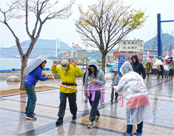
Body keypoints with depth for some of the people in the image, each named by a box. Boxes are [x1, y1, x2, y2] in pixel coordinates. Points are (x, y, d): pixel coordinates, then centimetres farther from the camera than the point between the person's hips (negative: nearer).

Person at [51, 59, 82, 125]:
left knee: (72, 103, 14)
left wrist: (75, 66, -36)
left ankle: (74, 114, 40)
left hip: (71, 89, -2)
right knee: (62, 103, -1)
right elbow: (54, 71, 16)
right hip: (63, 89, 3)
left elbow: (79, 73, -28)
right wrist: (54, 66, -3)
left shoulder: (73, 68, -13)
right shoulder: (59, 68, -1)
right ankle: (60, 118, 4)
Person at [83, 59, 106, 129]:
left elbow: (103, 82, -6)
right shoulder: (88, 72, 3)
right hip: (90, 92, 4)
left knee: (94, 107, -7)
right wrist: (85, 91, 14)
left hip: (97, 92, -4)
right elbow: (86, 82, 12)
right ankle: (97, 115, 43)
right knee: (93, 106, 16)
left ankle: (91, 122, -3)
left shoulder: (100, 72, -8)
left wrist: (95, 81, -19)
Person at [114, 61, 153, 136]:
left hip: (134, 97, -6)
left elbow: (119, 89, 7)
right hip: (144, 95, 6)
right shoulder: (137, 74, 19)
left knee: (130, 115, 9)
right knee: (140, 114, 16)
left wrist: (115, 87, 31)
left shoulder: (125, 77, 1)